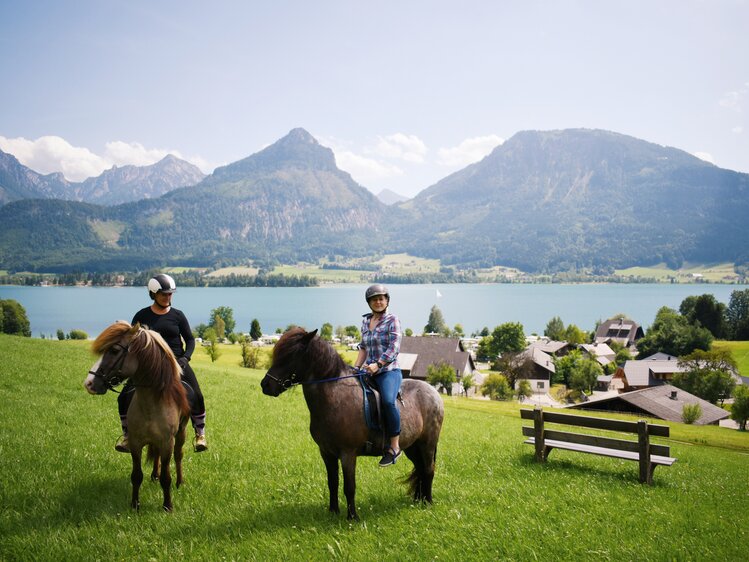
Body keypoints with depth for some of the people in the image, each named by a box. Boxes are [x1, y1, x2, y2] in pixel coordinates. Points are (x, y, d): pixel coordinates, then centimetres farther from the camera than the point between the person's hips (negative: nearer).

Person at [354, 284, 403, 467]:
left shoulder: (392, 320, -3)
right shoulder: (366, 321, 15)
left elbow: (394, 348, -13)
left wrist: (377, 364, -22)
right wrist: (356, 367, 9)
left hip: (389, 371, -7)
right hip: (369, 372, 7)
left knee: (388, 401, -32)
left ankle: (394, 447, -23)